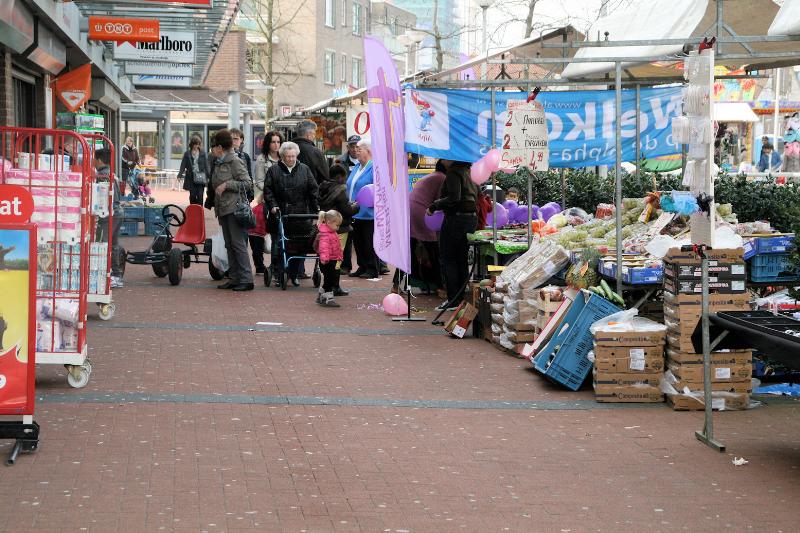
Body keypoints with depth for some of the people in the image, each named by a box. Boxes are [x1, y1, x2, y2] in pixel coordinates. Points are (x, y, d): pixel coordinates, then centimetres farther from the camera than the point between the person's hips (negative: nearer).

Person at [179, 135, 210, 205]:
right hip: (191, 178, 1)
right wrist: (180, 175, -5)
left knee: (200, 196, -6)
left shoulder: (203, 154, 5)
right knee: (192, 196, 3)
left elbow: (207, 166, 5)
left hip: (201, 178, -1)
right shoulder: (187, 154, 5)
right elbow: (183, 165, 4)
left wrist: (209, 176, -2)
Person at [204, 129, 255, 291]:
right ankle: (234, 278, 12)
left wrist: (227, 184, -16)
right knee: (229, 245, 9)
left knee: (238, 244, -10)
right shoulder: (217, 163, 17)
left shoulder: (235, 162, -8)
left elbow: (248, 184, -13)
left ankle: (246, 279, -9)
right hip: (223, 209, 9)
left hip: (235, 209, -9)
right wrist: (210, 201, 18)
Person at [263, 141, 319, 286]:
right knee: (278, 246, -1)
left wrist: (316, 208, 1)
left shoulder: (304, 170, 9)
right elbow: (268, 190, 1)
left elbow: (313, 190, 9)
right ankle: (278, 275, 6)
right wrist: (273, 205, -11)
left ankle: (294, 274, 13)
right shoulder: (274, 171, 4)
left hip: (300, 215, 2)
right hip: (280, 214, -1)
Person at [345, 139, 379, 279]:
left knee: (369, 242, -3)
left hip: (368, 213, -9)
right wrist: (349, 202, 14)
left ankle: (372, 269, 4)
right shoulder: (356, 167, 16)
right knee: (357, 241, 11)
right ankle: (362, 267, 20)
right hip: (355, 213, 9)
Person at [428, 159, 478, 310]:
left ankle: (453, 299, -3)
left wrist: (434, 206, -13)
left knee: (447, 259, -1)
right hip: (472, 217, 9)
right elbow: (475, 197, 16)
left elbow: (453, 198, -23)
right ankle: (462, 297, 16)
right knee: (462, 260, 14)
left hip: (456, 218, -9)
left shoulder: (453, 172, -13)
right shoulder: (468, 172, 14)